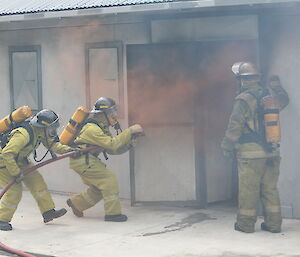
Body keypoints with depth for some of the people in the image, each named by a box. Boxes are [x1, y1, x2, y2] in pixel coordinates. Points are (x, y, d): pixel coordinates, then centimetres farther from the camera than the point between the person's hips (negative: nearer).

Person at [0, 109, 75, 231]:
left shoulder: (39, 131, -7)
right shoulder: (24, 134, -36)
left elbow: (51, 143, 6)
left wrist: (67, 150, -11)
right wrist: (16, 173, -30)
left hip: (19, 160, 9)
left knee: (36, 180, 1)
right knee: (15, 190, -15)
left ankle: (48, 212, 5)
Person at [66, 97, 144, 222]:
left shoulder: (103, 128, 11)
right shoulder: (92, 129, -21)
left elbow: (112, 150, 9)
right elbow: (112, 144, -28)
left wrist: (130, 141, -5)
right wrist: (130, 131, -26)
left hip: (87, 161, 10)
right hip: (82, 161, -10)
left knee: (98, 188, 12)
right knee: (109, 179, -13)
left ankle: (76, 202, 26)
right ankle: (113, 213, -10)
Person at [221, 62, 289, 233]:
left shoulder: (244, 100, -10)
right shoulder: (270, 95, 8)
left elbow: (235, 126, -10)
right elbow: (284, 100, 33)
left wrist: (227, 146, 0)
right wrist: (275, 84, 44)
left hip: (251, 153, -6)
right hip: (272, 152, 6)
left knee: (249, 189, 1)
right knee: (270, 189, 10)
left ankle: (246, 223, 6)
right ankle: (274, 223, 12)